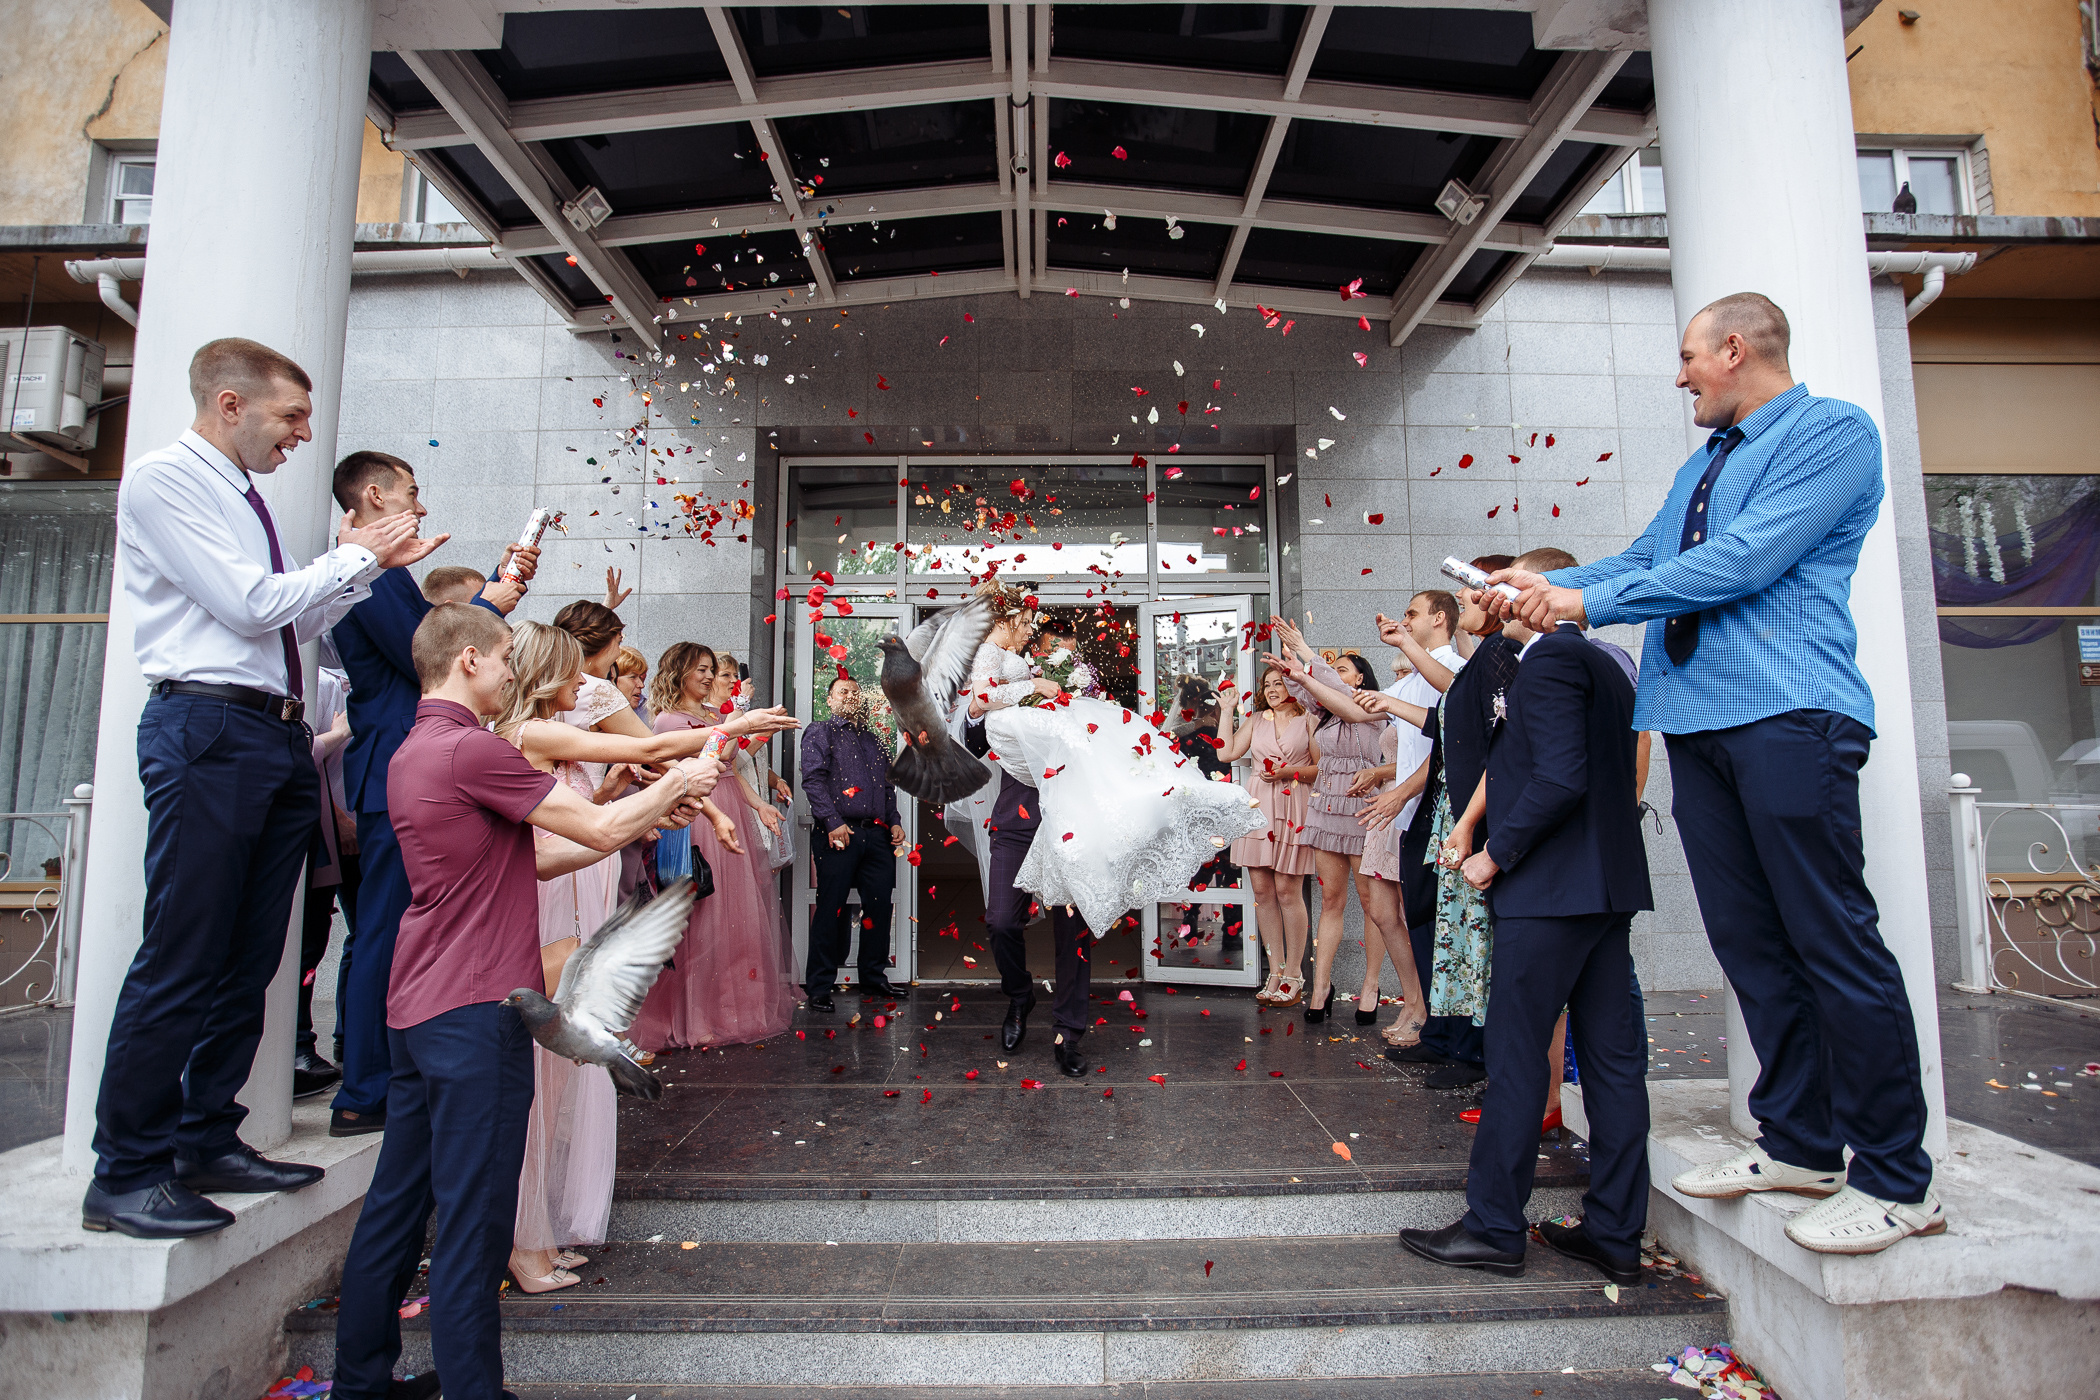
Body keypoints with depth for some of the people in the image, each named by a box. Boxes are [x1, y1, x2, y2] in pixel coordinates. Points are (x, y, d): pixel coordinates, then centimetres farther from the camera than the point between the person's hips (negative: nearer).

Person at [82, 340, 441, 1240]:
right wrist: (356, 556, -3)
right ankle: (124, 1172, 8)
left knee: (250, 959, 11)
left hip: (279, 737, 9)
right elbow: (252, 606, -14)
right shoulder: (164, 479, -5)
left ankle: (207, 1142, 22)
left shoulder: (242, 498, 19)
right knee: (181, 960, -5)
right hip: (207, 731, -8)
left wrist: (372, 564, 13)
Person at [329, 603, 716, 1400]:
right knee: (473, 1218, -2)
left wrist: (645, 819, 11)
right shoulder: (470, 750, -17)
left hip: (417, 1007, 10)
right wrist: (675, 785, 1)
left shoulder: (413, 752, 14)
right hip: (476, 1007, -10)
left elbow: (527, 860, 14)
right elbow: (599, 829, -15)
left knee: (397, 1202, 19)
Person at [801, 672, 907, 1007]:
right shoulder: (820, 733, 5)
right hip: (839, 835, -6)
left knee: (879, 905, 6)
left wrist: (894, 821, 11)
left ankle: (874, 977, 20)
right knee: (830, 908, -3)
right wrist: (833, 822, -16)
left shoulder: (875, 740, 23)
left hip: (878, 834, 6)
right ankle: (819, 986, 5)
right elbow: (813, 779, -8)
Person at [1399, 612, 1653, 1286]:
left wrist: (1496, 854, -14)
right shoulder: (1606, 665, 18)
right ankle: (1615, 1234, 19)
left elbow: (1560, 778, -21)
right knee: (1612, 1058, 10)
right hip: (1610, 882, 10)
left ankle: (1493, 1228, 8)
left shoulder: (1549, 657, -12)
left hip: (1550, 889, -10)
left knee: (1515, 1056, -2)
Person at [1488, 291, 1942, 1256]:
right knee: (1749, 940, 11)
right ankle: (1800, 1144, 22)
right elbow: (1642, 563, 26)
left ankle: (1895, 1181, 9)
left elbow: (1745, 559, -15)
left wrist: (1589, 603, -12)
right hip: (1697, 717, 8)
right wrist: (1547, 585, 15)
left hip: (1787, 714, -8)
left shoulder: (1832, 432, -3)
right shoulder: (1702, 466, 23)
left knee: (1835, 941, -4)